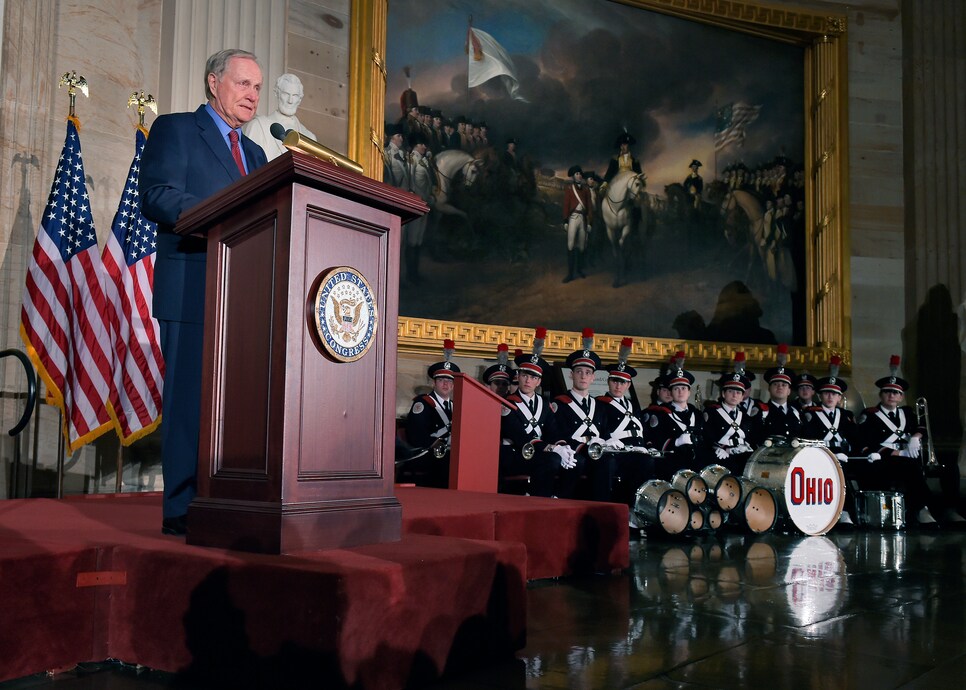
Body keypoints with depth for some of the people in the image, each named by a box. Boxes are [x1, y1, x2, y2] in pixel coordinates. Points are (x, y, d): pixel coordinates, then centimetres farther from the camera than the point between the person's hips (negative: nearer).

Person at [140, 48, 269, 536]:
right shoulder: (174, 130, 5)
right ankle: (182, 509, -2)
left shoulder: (255, 153, 26)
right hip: (192, 290, -7)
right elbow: (155, 197, -9)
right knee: (191, 398, -7)